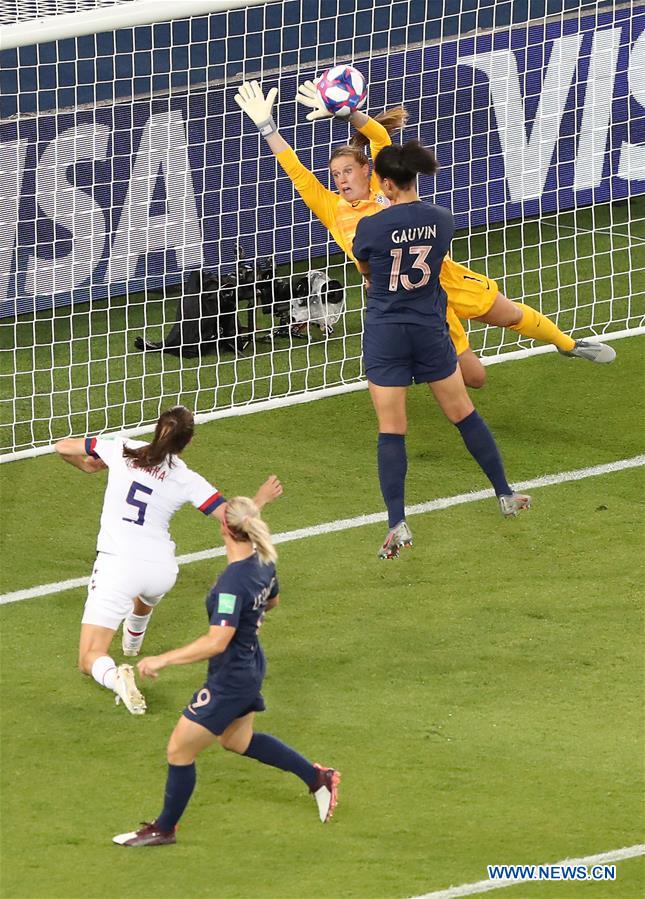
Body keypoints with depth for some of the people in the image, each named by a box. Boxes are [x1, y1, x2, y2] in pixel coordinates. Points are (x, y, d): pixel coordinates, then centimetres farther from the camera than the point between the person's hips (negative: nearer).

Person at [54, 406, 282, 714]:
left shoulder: (122, 449, -3)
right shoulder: (186, 480, -3)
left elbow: (63, 447, 7)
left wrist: (87, 465, 28)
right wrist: (261, 499, 16)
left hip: (117, 564, -3)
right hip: (161, 568, 3)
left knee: (90, 659, -3)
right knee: (146, 594, 45)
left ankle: (116, 677, -35)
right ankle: (133, 640, 72)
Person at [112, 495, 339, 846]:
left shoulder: (233, 581, -31)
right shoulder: (263, 563, -5)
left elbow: (217, 642, -35)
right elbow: (271, 601, 16)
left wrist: (163, 660, -31)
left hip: (230, 679, -9)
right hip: (251, 667, 9)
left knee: (179, 751, 6)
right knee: (237, 741, 32)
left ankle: (163, 829, 22)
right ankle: (318, 777, 39)